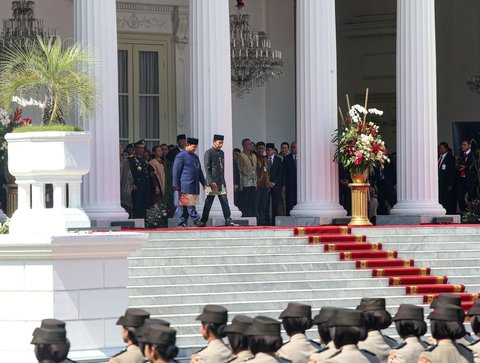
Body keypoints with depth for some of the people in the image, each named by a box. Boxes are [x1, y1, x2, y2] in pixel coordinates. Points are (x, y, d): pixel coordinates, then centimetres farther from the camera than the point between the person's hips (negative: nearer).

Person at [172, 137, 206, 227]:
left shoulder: (196, 157, 19)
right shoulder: (181, 156, -5)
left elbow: (199, 171, 26)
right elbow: (176, 171, -7)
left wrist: (204, 183, 19)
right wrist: (176, 185, -10)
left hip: (194, 186, 8)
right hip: (186, 185, -8)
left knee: (186, 206, 7)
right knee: (189, 204, -11)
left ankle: (182, 223, 9)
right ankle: (196, 221, -16)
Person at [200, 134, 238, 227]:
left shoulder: (221, 153, 16)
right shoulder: (208, 153, -7)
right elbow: (207, 169, -12)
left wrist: (223, 181, 17)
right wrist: (211, 182, -18)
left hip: (221, 182, 7)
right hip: (213, 182, -7)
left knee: (225, 202, 3)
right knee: (208, 202, -2)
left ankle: (228, 220, 3)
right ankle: (203, 222, 3)